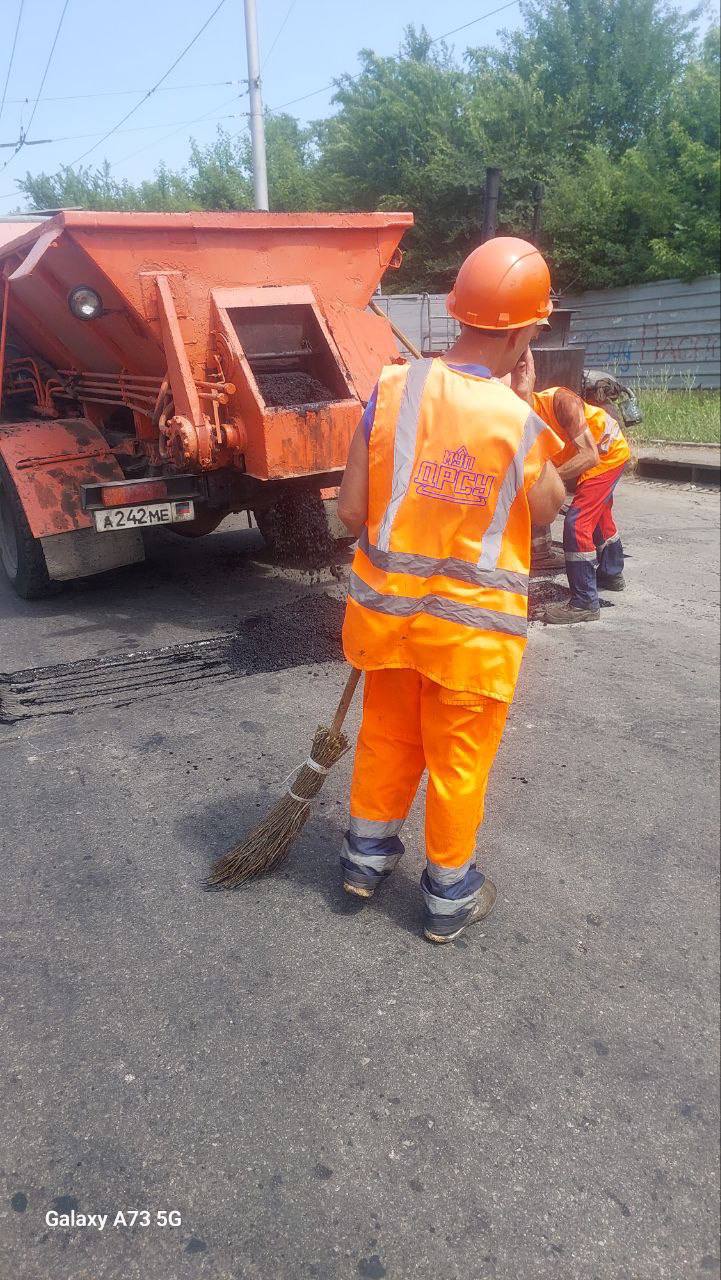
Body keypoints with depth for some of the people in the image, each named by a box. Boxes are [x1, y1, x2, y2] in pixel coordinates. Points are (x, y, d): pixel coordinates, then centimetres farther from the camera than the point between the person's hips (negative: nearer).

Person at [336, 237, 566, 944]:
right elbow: (547, 510, 2)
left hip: (390, 604, 3)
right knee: (459, 759, 15)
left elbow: (351, 510, -9)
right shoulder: (522, 422, -18)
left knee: (388, 735, 23)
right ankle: (449, 895, 32)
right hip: (474, 623, -3)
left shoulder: (394, 387, -11)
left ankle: (367, 856, 42)